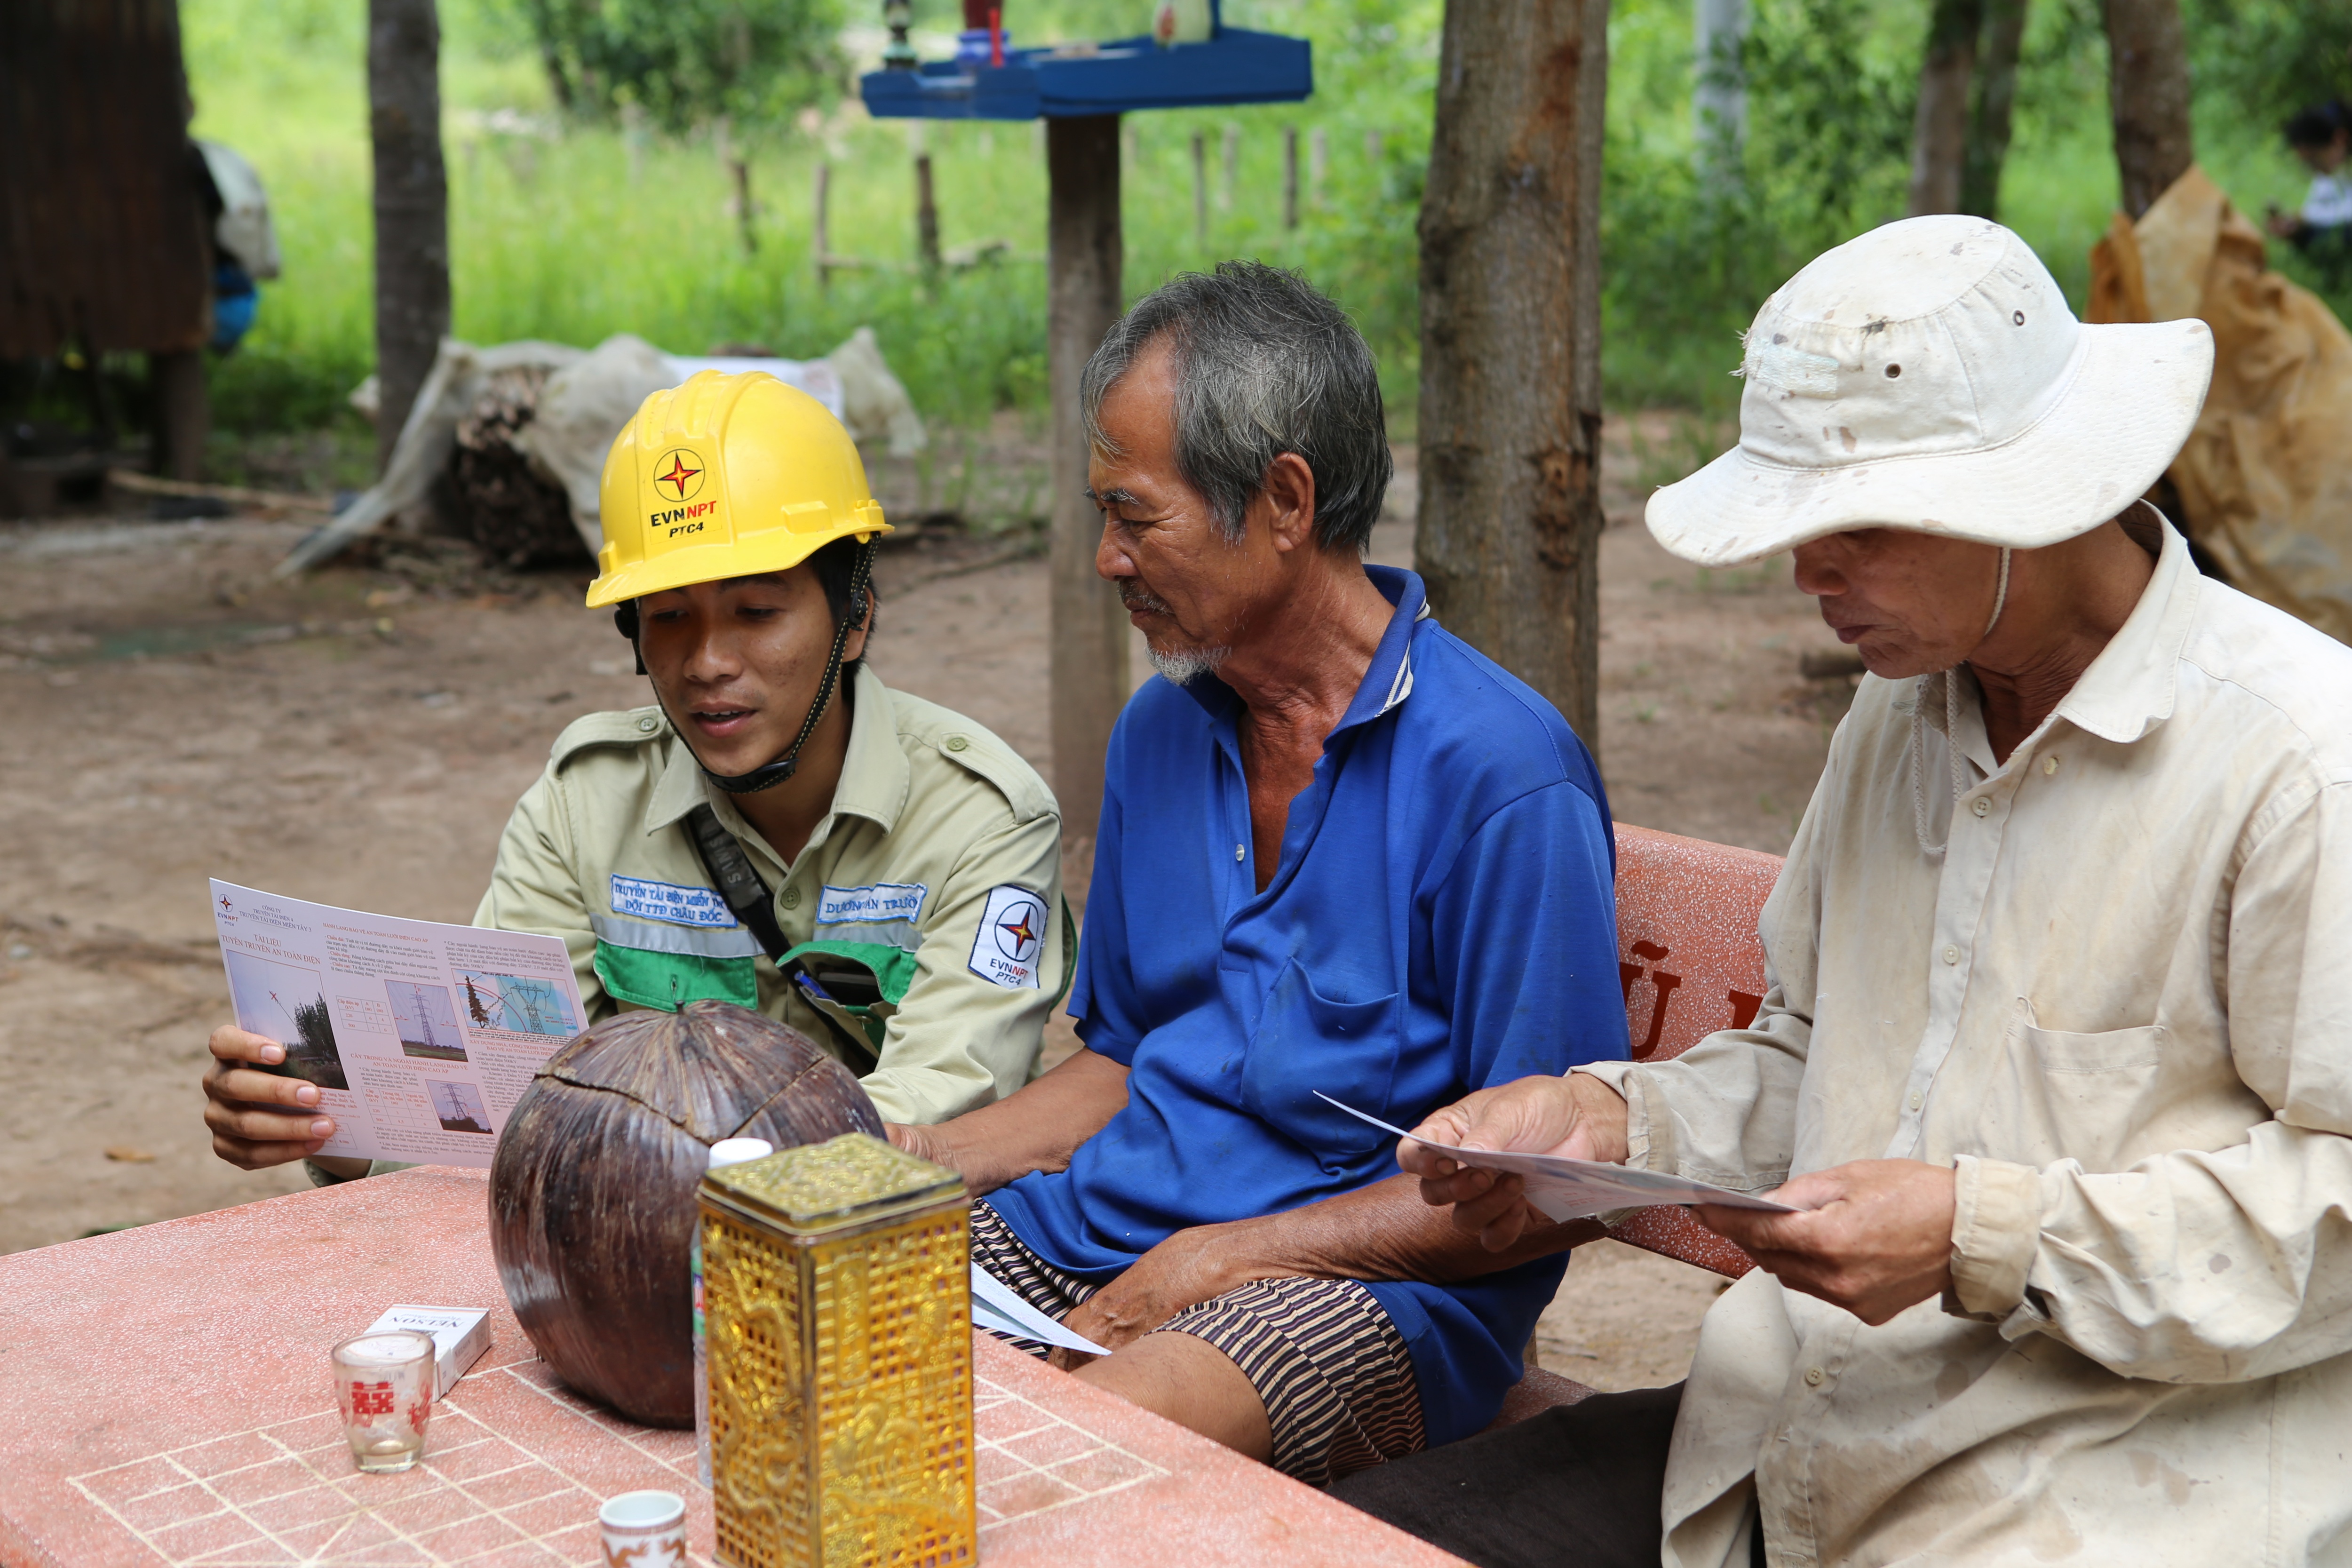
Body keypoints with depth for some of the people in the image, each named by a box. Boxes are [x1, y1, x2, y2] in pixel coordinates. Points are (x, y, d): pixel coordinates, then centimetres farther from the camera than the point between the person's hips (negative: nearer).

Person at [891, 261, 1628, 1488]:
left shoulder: (1500, 772, -12)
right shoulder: (1158, 732, 13)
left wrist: (1232, 1258, -16)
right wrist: (919, 1157, 5)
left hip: (1371, 1290, -7)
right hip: (1092, 1230, 7)